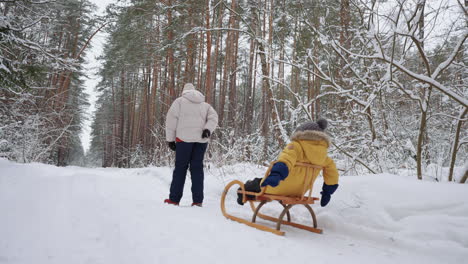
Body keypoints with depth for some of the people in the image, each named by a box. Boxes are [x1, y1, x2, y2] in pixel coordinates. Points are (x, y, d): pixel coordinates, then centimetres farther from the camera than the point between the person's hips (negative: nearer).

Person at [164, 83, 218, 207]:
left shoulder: (180, 101, 9)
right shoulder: (205, 104, 20)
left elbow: (171, 119, 2)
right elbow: (213, 117, 6)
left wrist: (170, 139, 5)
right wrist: (208, 129, -7)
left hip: (184, 138, -3)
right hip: (201, 139, 3)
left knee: (180, 167, 4)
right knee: (197, 167, 6)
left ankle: (174, 198, 5)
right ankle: (198, 200, 2)